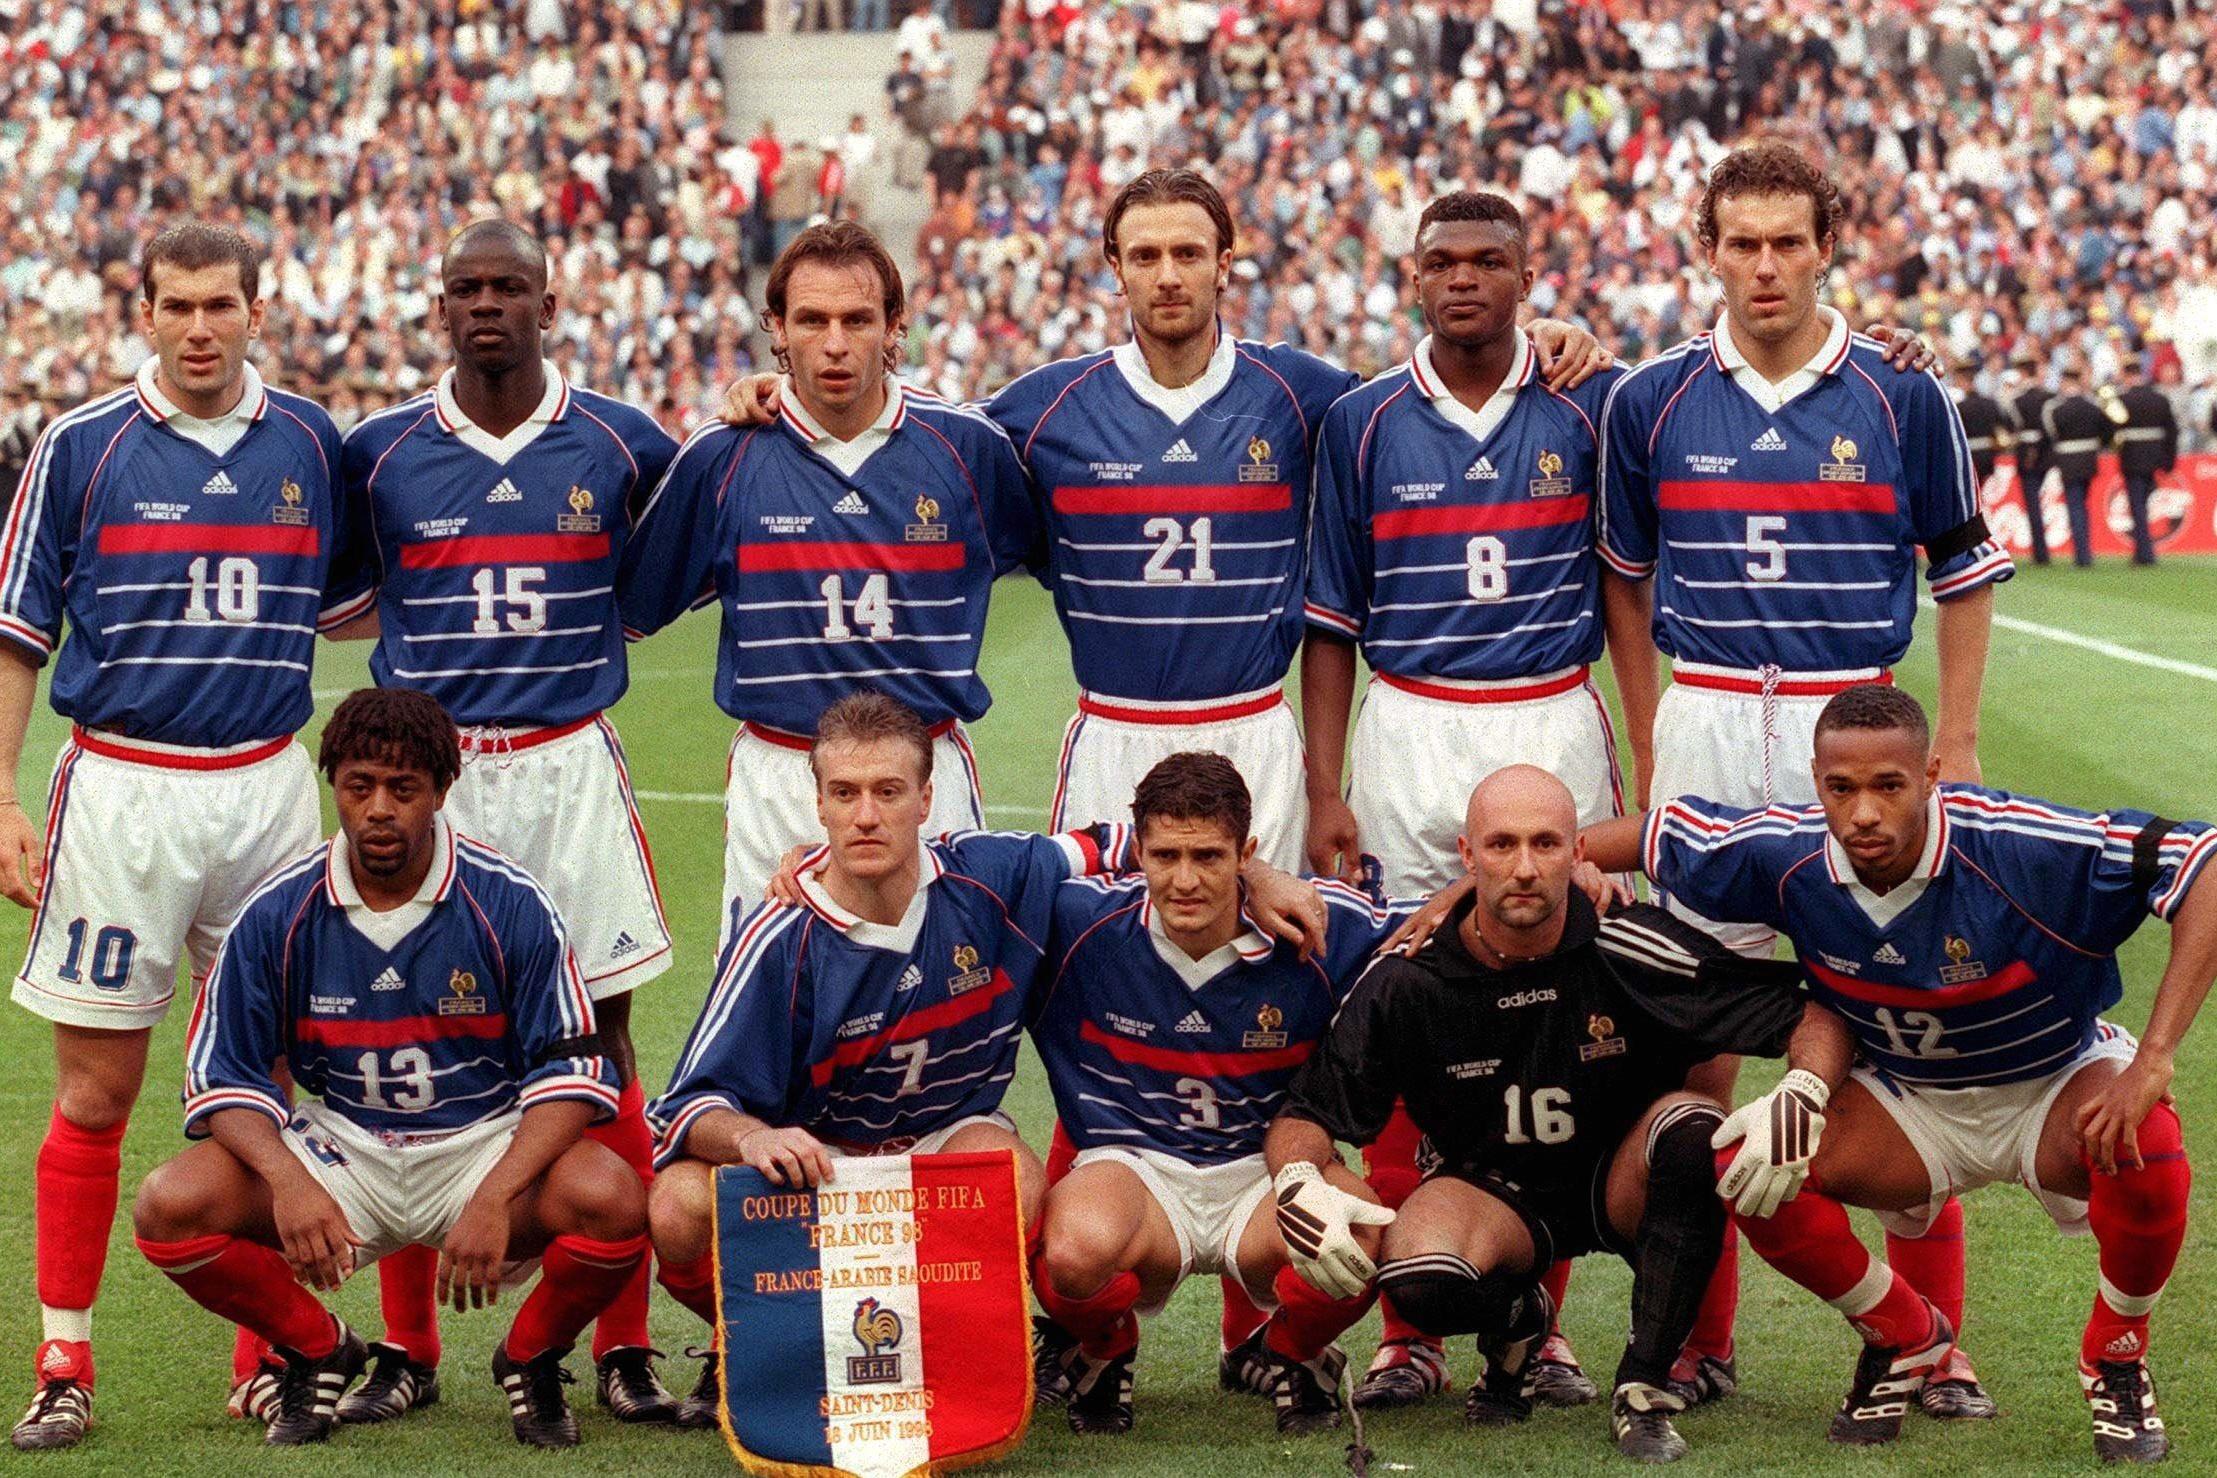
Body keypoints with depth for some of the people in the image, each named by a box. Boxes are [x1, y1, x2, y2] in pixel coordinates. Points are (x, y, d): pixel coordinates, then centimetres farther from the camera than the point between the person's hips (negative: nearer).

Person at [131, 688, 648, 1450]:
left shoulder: (510, 902, -11)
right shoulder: (279, 911, -7)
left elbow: (573, 1070, -11)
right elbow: (223, 1073, -3)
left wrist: (495, 1198, -27)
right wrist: (286, 1179, -23)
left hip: (489, 1143, -1)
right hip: (335, 1148, 2)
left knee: (613, 1201, -32)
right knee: (170, 1207, -23)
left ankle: (530, 1358, 3)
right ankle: (321, 1352, 6)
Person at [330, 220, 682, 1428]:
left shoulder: (621, 445, 3)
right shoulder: (377, 452, 4)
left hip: (569, 767, 0)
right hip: (424, 771, 0)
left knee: (600, 1037, -1)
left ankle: (623, 1346, 6)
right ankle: (406, 1349, 13)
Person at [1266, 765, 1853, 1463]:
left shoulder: (1630, 948, -20)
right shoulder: (1407, 979, -15)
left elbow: (1819, 1016, -16)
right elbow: (1306, 1113, -7)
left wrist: (1797, 1098, -38)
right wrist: (1299, 1185, -30)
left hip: (1620, 1183, 0)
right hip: (1490, 1188, 0)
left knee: (1695, 1130, -33)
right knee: (1421, 1283, -33)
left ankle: (1643, 1390, -19)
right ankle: (1517, 1318, 7)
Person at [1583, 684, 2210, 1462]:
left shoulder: (2022, 846, -33)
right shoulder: (1789, 856, -20)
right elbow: (1660, 832, -2)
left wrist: (2151, 1063, -41)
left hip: (2058, 1086, -3)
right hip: (1909, 1101, 3)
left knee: (2146, 1148, -36)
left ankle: (2115, 1359, -3)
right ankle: (1906, 1338, 8)